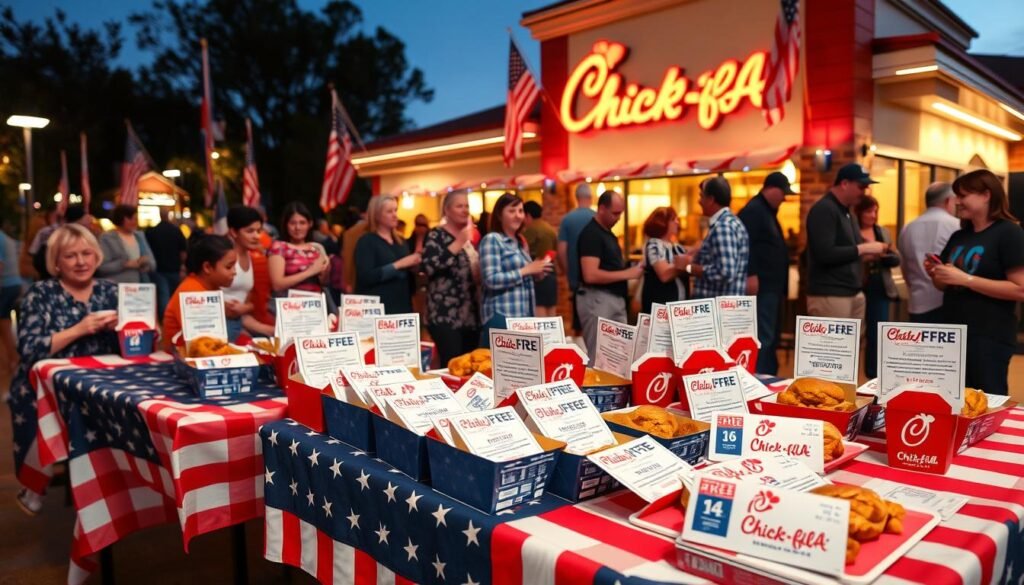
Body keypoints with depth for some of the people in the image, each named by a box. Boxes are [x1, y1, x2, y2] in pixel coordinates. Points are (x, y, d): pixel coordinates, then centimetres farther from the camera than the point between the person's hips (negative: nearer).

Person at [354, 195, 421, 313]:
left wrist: (413, 266, 1)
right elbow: (366, 276, -18)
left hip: (403, 306, 7)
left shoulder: (400, 241, 16)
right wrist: (398, 265, -21)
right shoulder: (366, 241, -5)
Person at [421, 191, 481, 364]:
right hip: (446, 316, -8)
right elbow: (428, 267, -25)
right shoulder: (436, 236, -7)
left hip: (471, 315, 8)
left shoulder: (469, 235, 16)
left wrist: (482, 272, 8)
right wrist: (458, 244, -22)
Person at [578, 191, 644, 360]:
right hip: (597, 299, -9)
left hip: (615, 298, 9)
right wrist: (627, 274, -19)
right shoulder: (591, 234, -15)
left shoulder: (607, 232, 15)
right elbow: (590, 275, -24)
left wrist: (630, 271, 6)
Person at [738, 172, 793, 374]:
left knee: (771, 337, 14)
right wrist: (750, 275, -28)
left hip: (773, 286, 11)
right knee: (763, 338, -10)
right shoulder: (753, 211, -11)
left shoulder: (768, 212, 21)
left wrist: (782, 285, 24)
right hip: (762, 286, -11)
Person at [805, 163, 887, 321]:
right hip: (830, 296, -10)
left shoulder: (845, 211, 18)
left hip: (854, 293, 10)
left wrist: (869, 251, 6)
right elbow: (825, 254, -24)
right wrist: (862, 248, -16)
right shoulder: (824, 210, -13)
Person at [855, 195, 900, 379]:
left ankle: (874, 378, 18)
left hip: (880, 291, 5)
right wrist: (864, 257, -23)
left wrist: (885, 255, -10)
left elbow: (896, 259, 11)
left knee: (877, 336, 8)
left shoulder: (883, 232, 13)